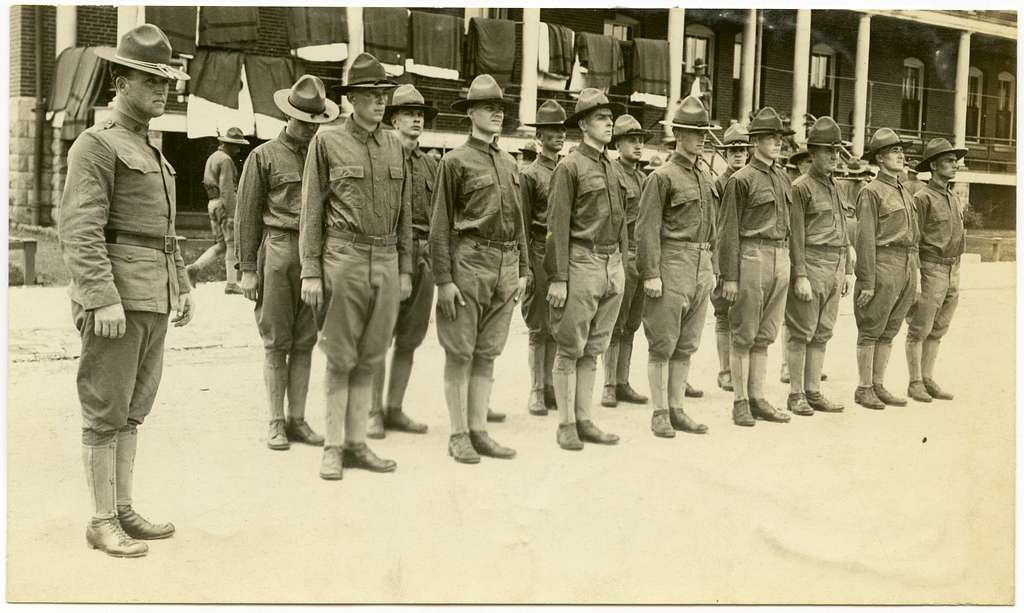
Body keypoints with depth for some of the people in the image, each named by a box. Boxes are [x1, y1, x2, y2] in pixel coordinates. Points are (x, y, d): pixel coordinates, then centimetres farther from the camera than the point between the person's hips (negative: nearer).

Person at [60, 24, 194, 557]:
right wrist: (104, 298, -25)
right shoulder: (95, 145, -9)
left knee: (132, 408, 12)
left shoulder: (150, 152, 19)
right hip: (113, 297, -9)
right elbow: (79, 229, -18)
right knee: (105, 411, -3)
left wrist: (182, 288, 19)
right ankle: (103, 523, 4)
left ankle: (124, 510, 19)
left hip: (152, 300, 9)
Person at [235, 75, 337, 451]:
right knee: (276, 343, 1)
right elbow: (247, 215, 1)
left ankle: (298, 420, 14)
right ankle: (276, 423, 8)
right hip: (278, 251, -3)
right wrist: (248, 268, -4)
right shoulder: (264, 156, 2)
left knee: (305, 342, 7)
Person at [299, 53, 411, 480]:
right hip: (344, 258, -4)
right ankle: (333, 448, 10)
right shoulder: (327, 142, -1)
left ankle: (357, 444, 16)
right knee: (340, 360, 2)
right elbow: (311, 212, -1)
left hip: (387, 261, 4)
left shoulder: (394, 144, 11)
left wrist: (405, 269, 12)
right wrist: (310, 272, -7)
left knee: (370, 359, 8)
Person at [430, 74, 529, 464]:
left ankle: (479, 432, 16)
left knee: (487, 354, 10)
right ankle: (458, 436, 7)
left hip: (506, 266, 6)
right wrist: (443, 280, -12)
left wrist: (522, 270, 14)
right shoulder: (455, 161, -3)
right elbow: (440, 226, -6)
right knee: (459, 354, 1)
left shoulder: (510, 164, 16)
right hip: (469, 263, -6)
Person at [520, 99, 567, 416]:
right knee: (540, 328, 0)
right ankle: (536, 392, 7)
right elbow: (522, 225, -3)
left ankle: (549, 386, 16)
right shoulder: (530, 174, -1)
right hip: (542, 256, -4)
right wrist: (525, 268, -9)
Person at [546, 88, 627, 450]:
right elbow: (558, 226, -10)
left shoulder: (612, 168, 15)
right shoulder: (570, 167, -7)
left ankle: (584, 420, 18)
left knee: (593, 350, 11)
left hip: (613, 266, 7)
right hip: (582, 262, -7)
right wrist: (558, 278, -15)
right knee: (570, 349, 0)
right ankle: (566, 425, 6)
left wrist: (621, 265, 16)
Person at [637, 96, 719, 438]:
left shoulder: (706, 178, 15)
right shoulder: (662, 177, -7)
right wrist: (651, 274, -16)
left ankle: (677, 410, 16)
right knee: (663, 343, -1)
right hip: (672, 265, -7)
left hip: (701, 268, 7)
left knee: (686, 345, 9)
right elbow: (647, 228, -11)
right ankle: (660, 414, 5)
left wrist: (712, 268, 17)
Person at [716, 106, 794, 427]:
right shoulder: (742, 180, -6)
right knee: (744, 335, 0)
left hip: (781, 258, 6)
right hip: (753, 256, -6)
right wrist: (729, 276, -11)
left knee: (765, 335, 10)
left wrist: (788, 261, 14)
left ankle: (758, 398, 16)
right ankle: (740, 402, 6)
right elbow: (728, 231, -8)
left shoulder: (783, 178, 15)